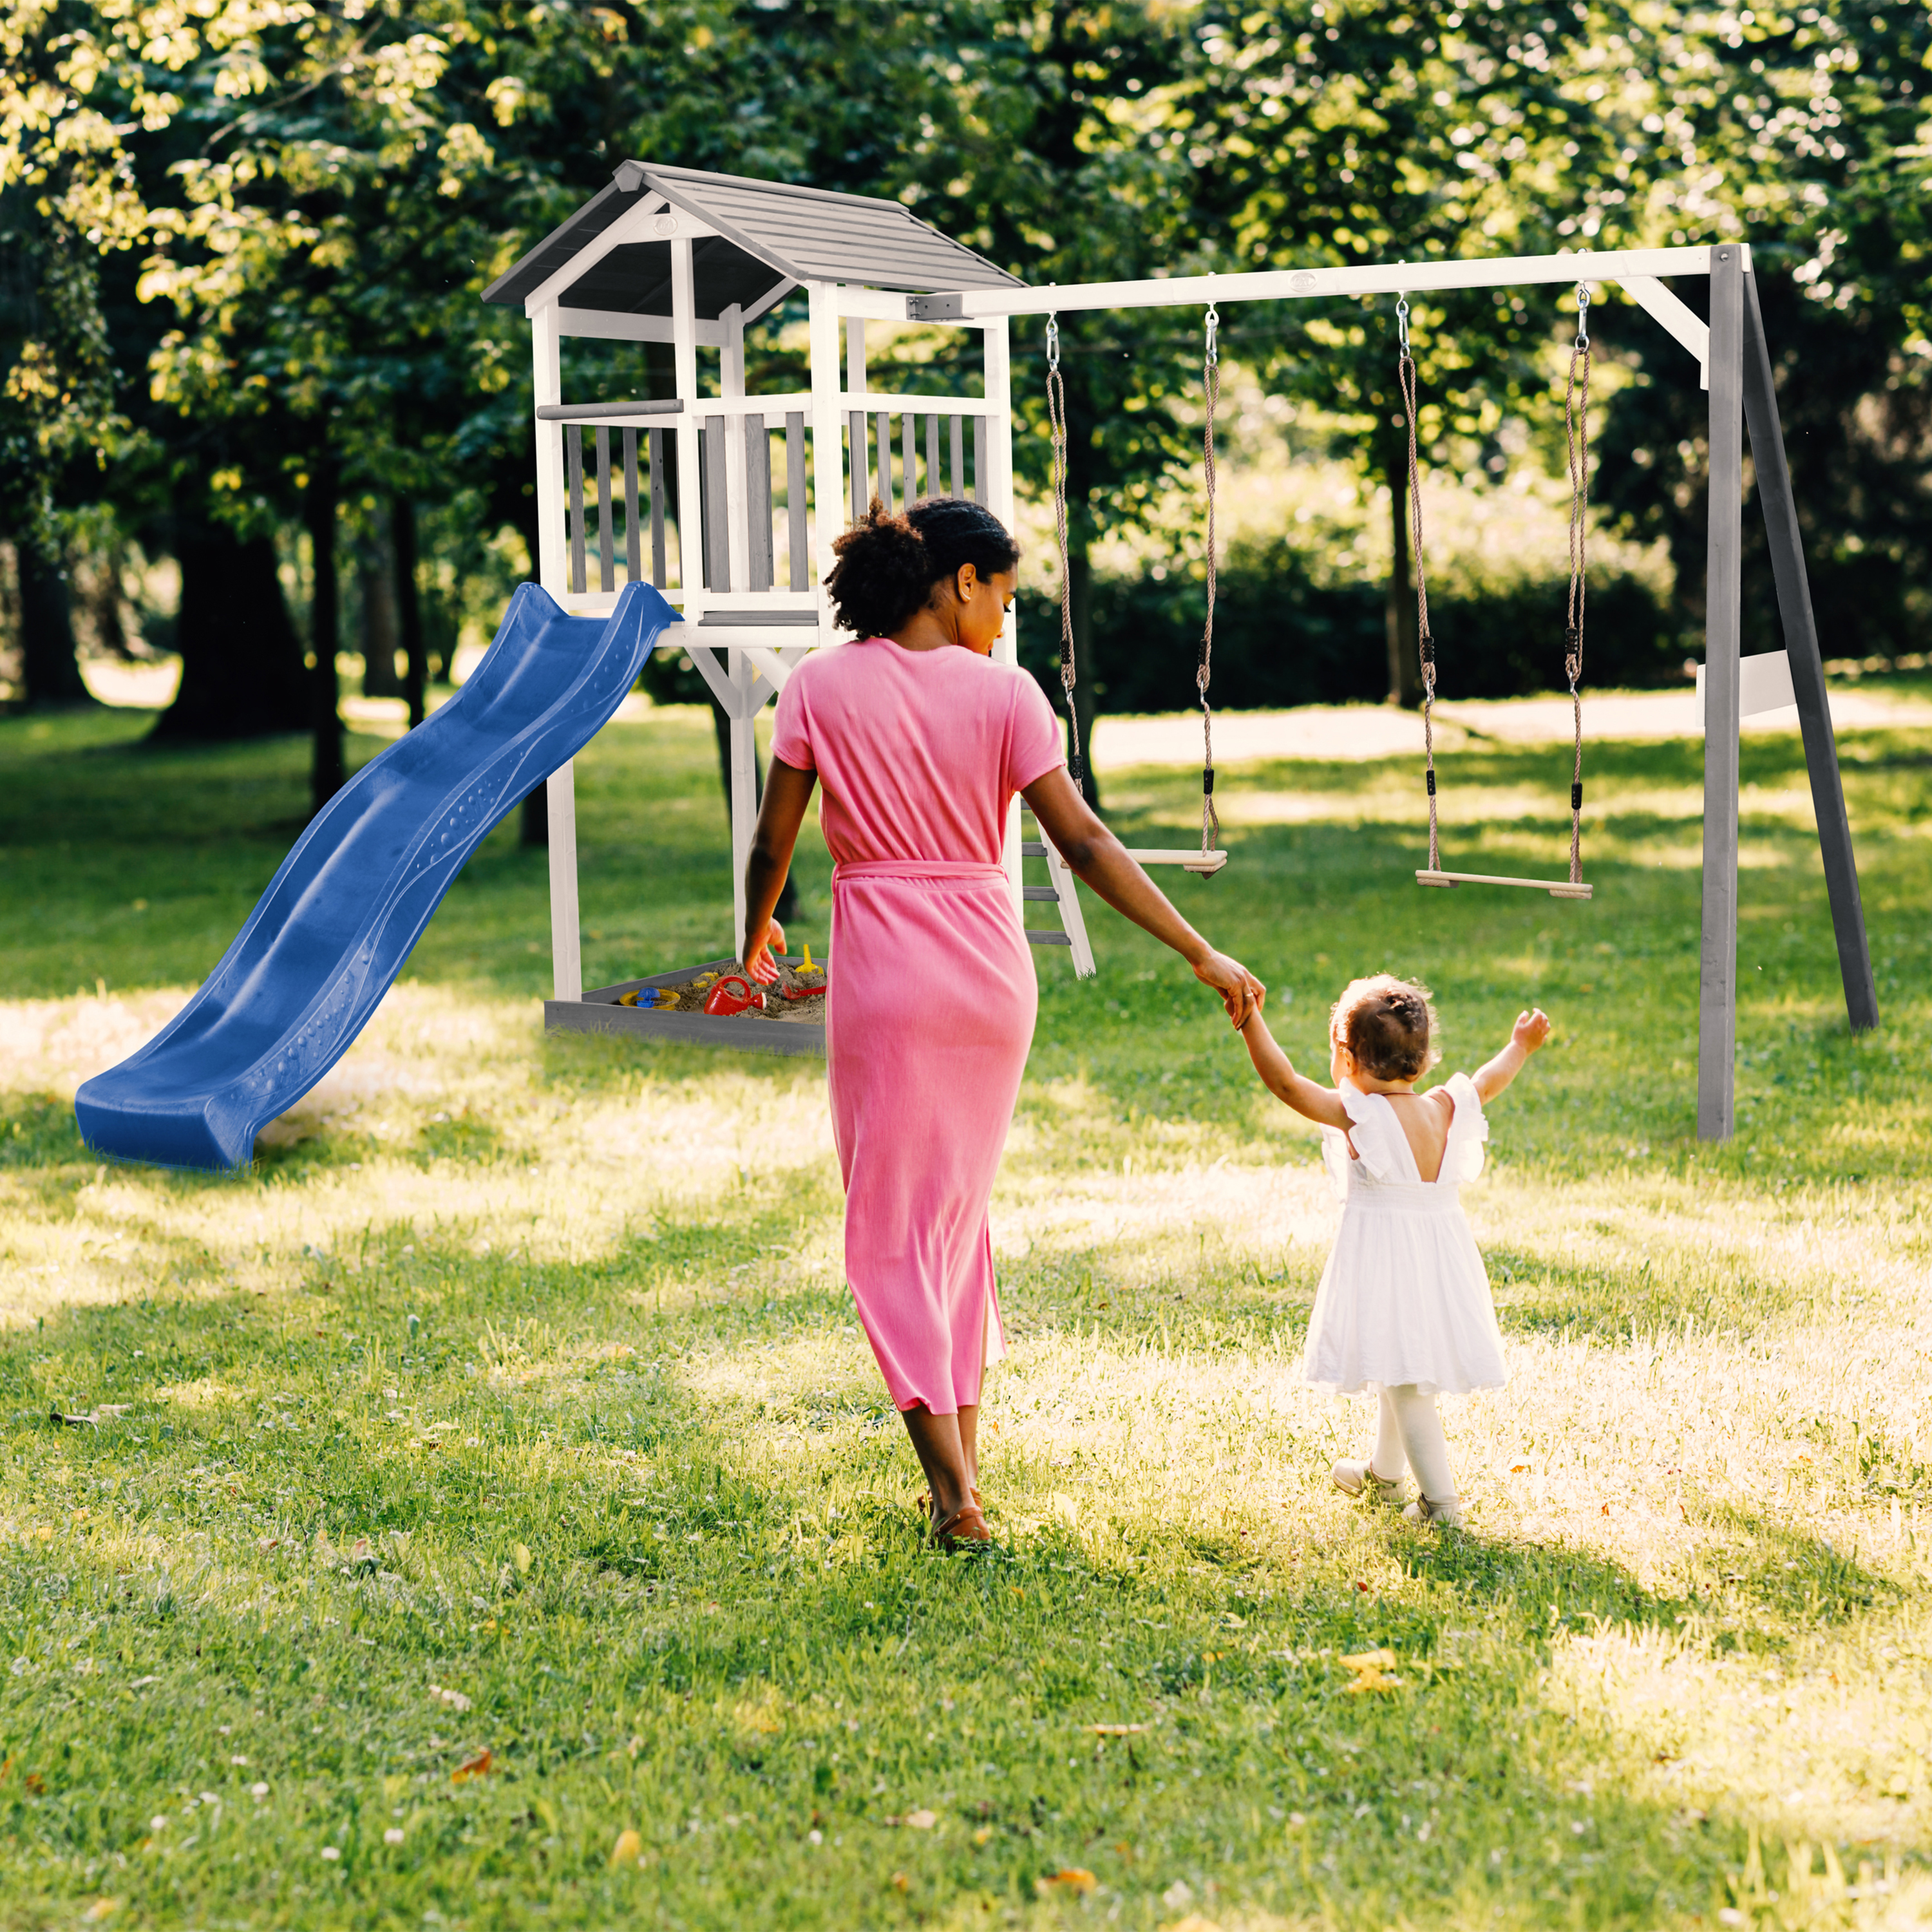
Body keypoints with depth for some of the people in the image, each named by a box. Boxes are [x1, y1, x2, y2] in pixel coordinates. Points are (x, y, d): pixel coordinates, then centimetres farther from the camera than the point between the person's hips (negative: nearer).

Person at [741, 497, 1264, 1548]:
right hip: (991, 964, 2)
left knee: (891, 1226, 4)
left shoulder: (822, 685, -3)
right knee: (960, 1207, 19)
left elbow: (772, 841, 0)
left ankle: (953, 1490, -4)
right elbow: (1084, 844, -7)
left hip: (884, 968, -2)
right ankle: (963, 1453, 23)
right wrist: (1201, 954, -3)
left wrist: (755, 935, 20)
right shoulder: (1003, 692, -4)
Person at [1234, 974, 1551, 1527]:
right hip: (1441, 1250, 7)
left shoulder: (1357, 1114, -17)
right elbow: (1487, 1083, 20)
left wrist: (1249, 1020, -22)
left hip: (1384, 1259, -7)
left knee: (1404, 1380, -3)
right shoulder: (1445, 1109, 1)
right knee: (1402, 1371, 24)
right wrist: (1520, 1048, 38)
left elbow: (1284, 1082, -22)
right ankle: (1383, 1472, 43)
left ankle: (1440, 1498, -6)